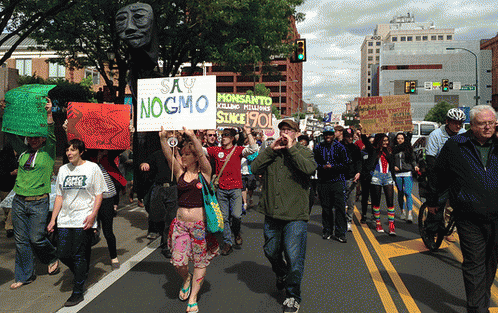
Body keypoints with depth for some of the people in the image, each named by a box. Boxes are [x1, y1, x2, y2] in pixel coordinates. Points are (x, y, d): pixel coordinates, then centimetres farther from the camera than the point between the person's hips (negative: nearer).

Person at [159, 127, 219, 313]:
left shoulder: (204, 173, -3)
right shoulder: (180, 173, 6)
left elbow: (201, 154, -20)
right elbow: (169, 156, -8)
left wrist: (192, 136, -34)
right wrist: (163, 138, -22)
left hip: (200, 223, -3)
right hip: (181, 222, 3)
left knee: (200, 262, 7)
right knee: (178, 261, 0)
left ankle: (193, 298, 23)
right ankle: (187, 279, 34)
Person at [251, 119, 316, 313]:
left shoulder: (303, 152, 0)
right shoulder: (271, 153, 9)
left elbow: (310, 168, -22)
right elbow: (255, 168, -4)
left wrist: (291, 148, -17)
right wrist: (270, 150, -11)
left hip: (295, 216, -4)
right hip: (272, 215, 4)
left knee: (294, 258, -2)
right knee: (271, 252, 20)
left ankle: (292, 297, 19)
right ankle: (281, 275, 52)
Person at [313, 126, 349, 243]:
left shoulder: (339, 147, 4)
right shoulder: (318, 148, 9)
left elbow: (345, 165, 1)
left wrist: (332, 166, -12)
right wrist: (323, 167, -10)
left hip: (337, 181, -2)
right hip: (323, 181, 2)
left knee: (339, 207, -6)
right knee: (326, 207, 7)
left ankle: (340, 233, -1)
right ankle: (327, 231, 19)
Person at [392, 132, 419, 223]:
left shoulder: (408, 148, 8)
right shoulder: (393, 149, 8)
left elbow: (413, 159, 10)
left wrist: (415, 166, -7)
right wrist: (393, 166, -5)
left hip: (408, 173, -2)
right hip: (397, 174, 2)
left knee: (407, 193, -13)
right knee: (400, 193, 10)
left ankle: (410, 214, -16)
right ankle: (403, 211, 26)